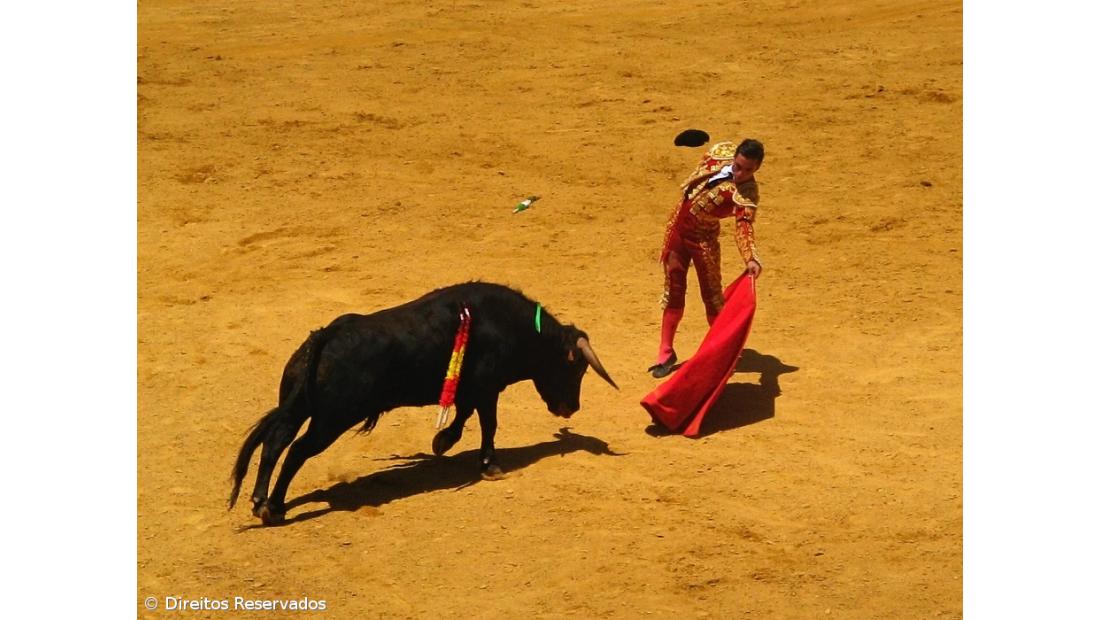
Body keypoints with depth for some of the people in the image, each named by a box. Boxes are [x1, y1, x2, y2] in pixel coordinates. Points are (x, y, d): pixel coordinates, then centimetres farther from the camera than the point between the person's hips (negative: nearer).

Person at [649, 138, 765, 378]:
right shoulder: (721, 152, -9)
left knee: (712, 294, 1)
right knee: (673, 290, 10)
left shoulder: (747, 193, -24)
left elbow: (743, 226, -36)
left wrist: (751, 259, -53)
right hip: (677, 225, 5)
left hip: (703, 237, -5)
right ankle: (666, 353, 19)